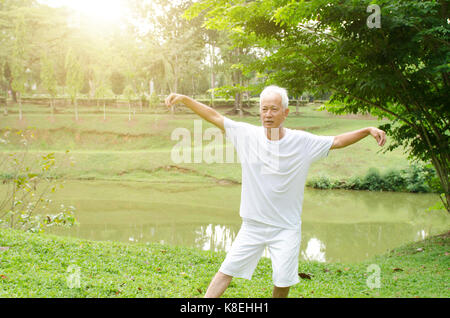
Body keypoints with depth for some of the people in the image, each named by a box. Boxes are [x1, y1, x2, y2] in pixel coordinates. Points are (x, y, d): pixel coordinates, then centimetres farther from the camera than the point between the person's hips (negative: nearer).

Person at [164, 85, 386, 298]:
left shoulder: (302, 141, -6)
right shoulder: (247, 134, -4)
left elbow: (337, 141, 2)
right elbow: (215, 117, -1)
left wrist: (368, 130, -9)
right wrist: (184, 99, -8)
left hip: (286, 228, -1)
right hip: (252, 225, 1)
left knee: (283, 282, 2)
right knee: (227, 270, 1)